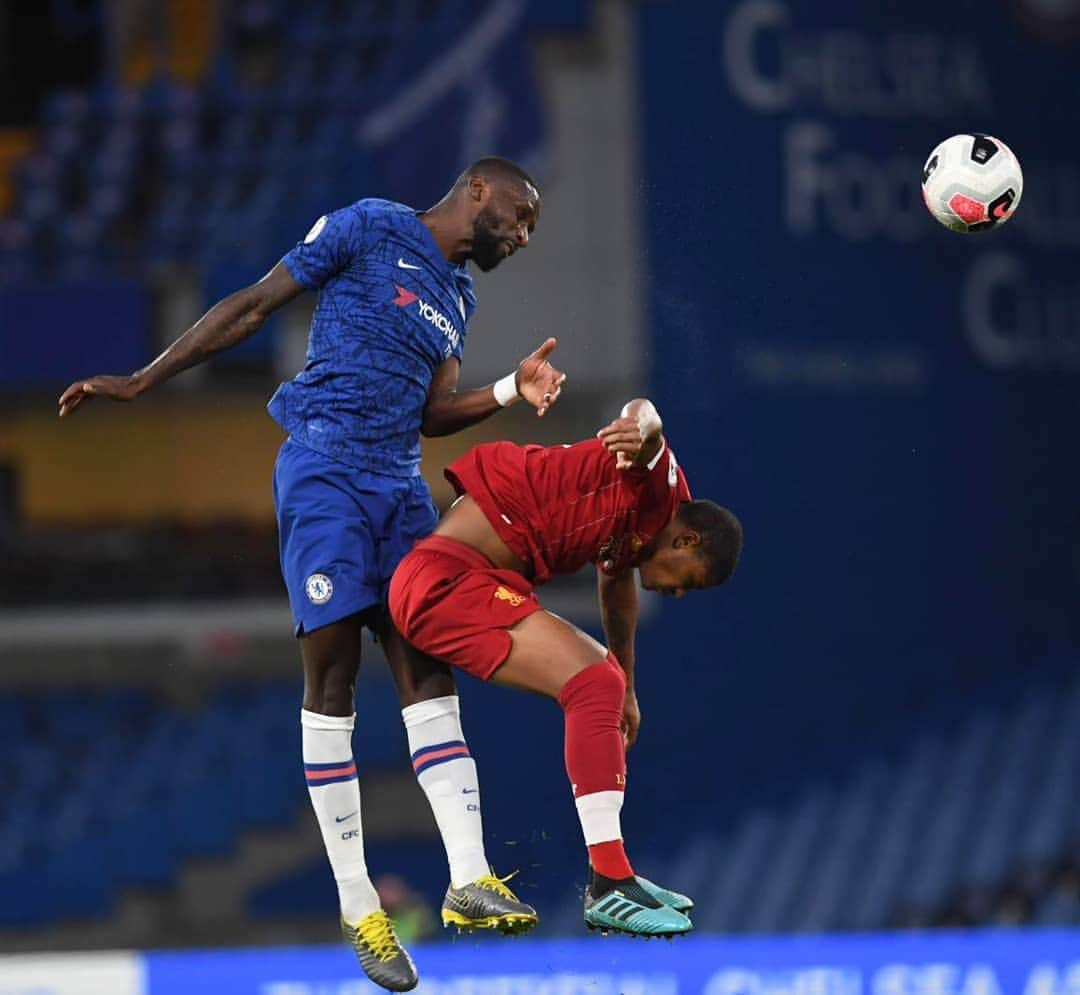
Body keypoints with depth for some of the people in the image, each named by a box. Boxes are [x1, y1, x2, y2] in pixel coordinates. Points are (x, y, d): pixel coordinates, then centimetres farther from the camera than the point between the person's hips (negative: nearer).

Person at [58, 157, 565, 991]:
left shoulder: (458, 296, 20)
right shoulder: (369, 229, -2)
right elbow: (254, 306, -1)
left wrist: (512, 391, 2)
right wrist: (142, 382, -3)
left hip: (401, 486, 7)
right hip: (326, 474, -7)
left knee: (430, 672, -3)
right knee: (333, 677, -7)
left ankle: (469, 881, -10)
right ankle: (358, 907, -6)